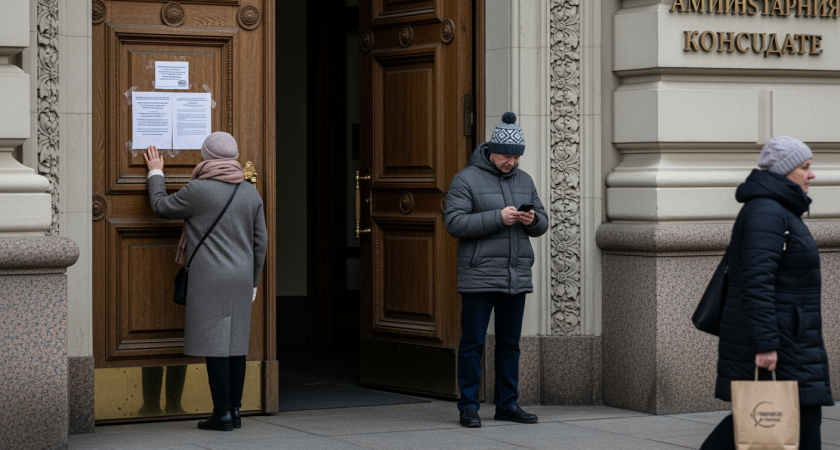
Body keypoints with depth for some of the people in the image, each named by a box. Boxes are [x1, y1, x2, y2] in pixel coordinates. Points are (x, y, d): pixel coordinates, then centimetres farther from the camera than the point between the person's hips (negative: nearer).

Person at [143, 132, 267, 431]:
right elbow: (260, 242, 11)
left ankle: (222, 413, -6)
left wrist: (156, 173, 21)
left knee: (214, 345, -5)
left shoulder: (198, 190, -10)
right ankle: (235, 410, 13)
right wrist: (252, 282, 20)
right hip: (241, 281, 6)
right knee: (236, 344, 9)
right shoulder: (251, 193, 8)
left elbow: (162, 206, 5)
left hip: (209, 280, -6)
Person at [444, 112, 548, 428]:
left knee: (510, 343, 10)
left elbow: (542, 223, 16)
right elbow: (455, 223, -13)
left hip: (517, 277, 5)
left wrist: (532, 220, -8)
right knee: (473, 343, -2)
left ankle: (507, 404, 17)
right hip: (479, 278, -5)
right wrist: (498, 218, -21)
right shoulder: (466, 180, -4)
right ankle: (469, 407, 3)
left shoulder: (524, 180, 14)